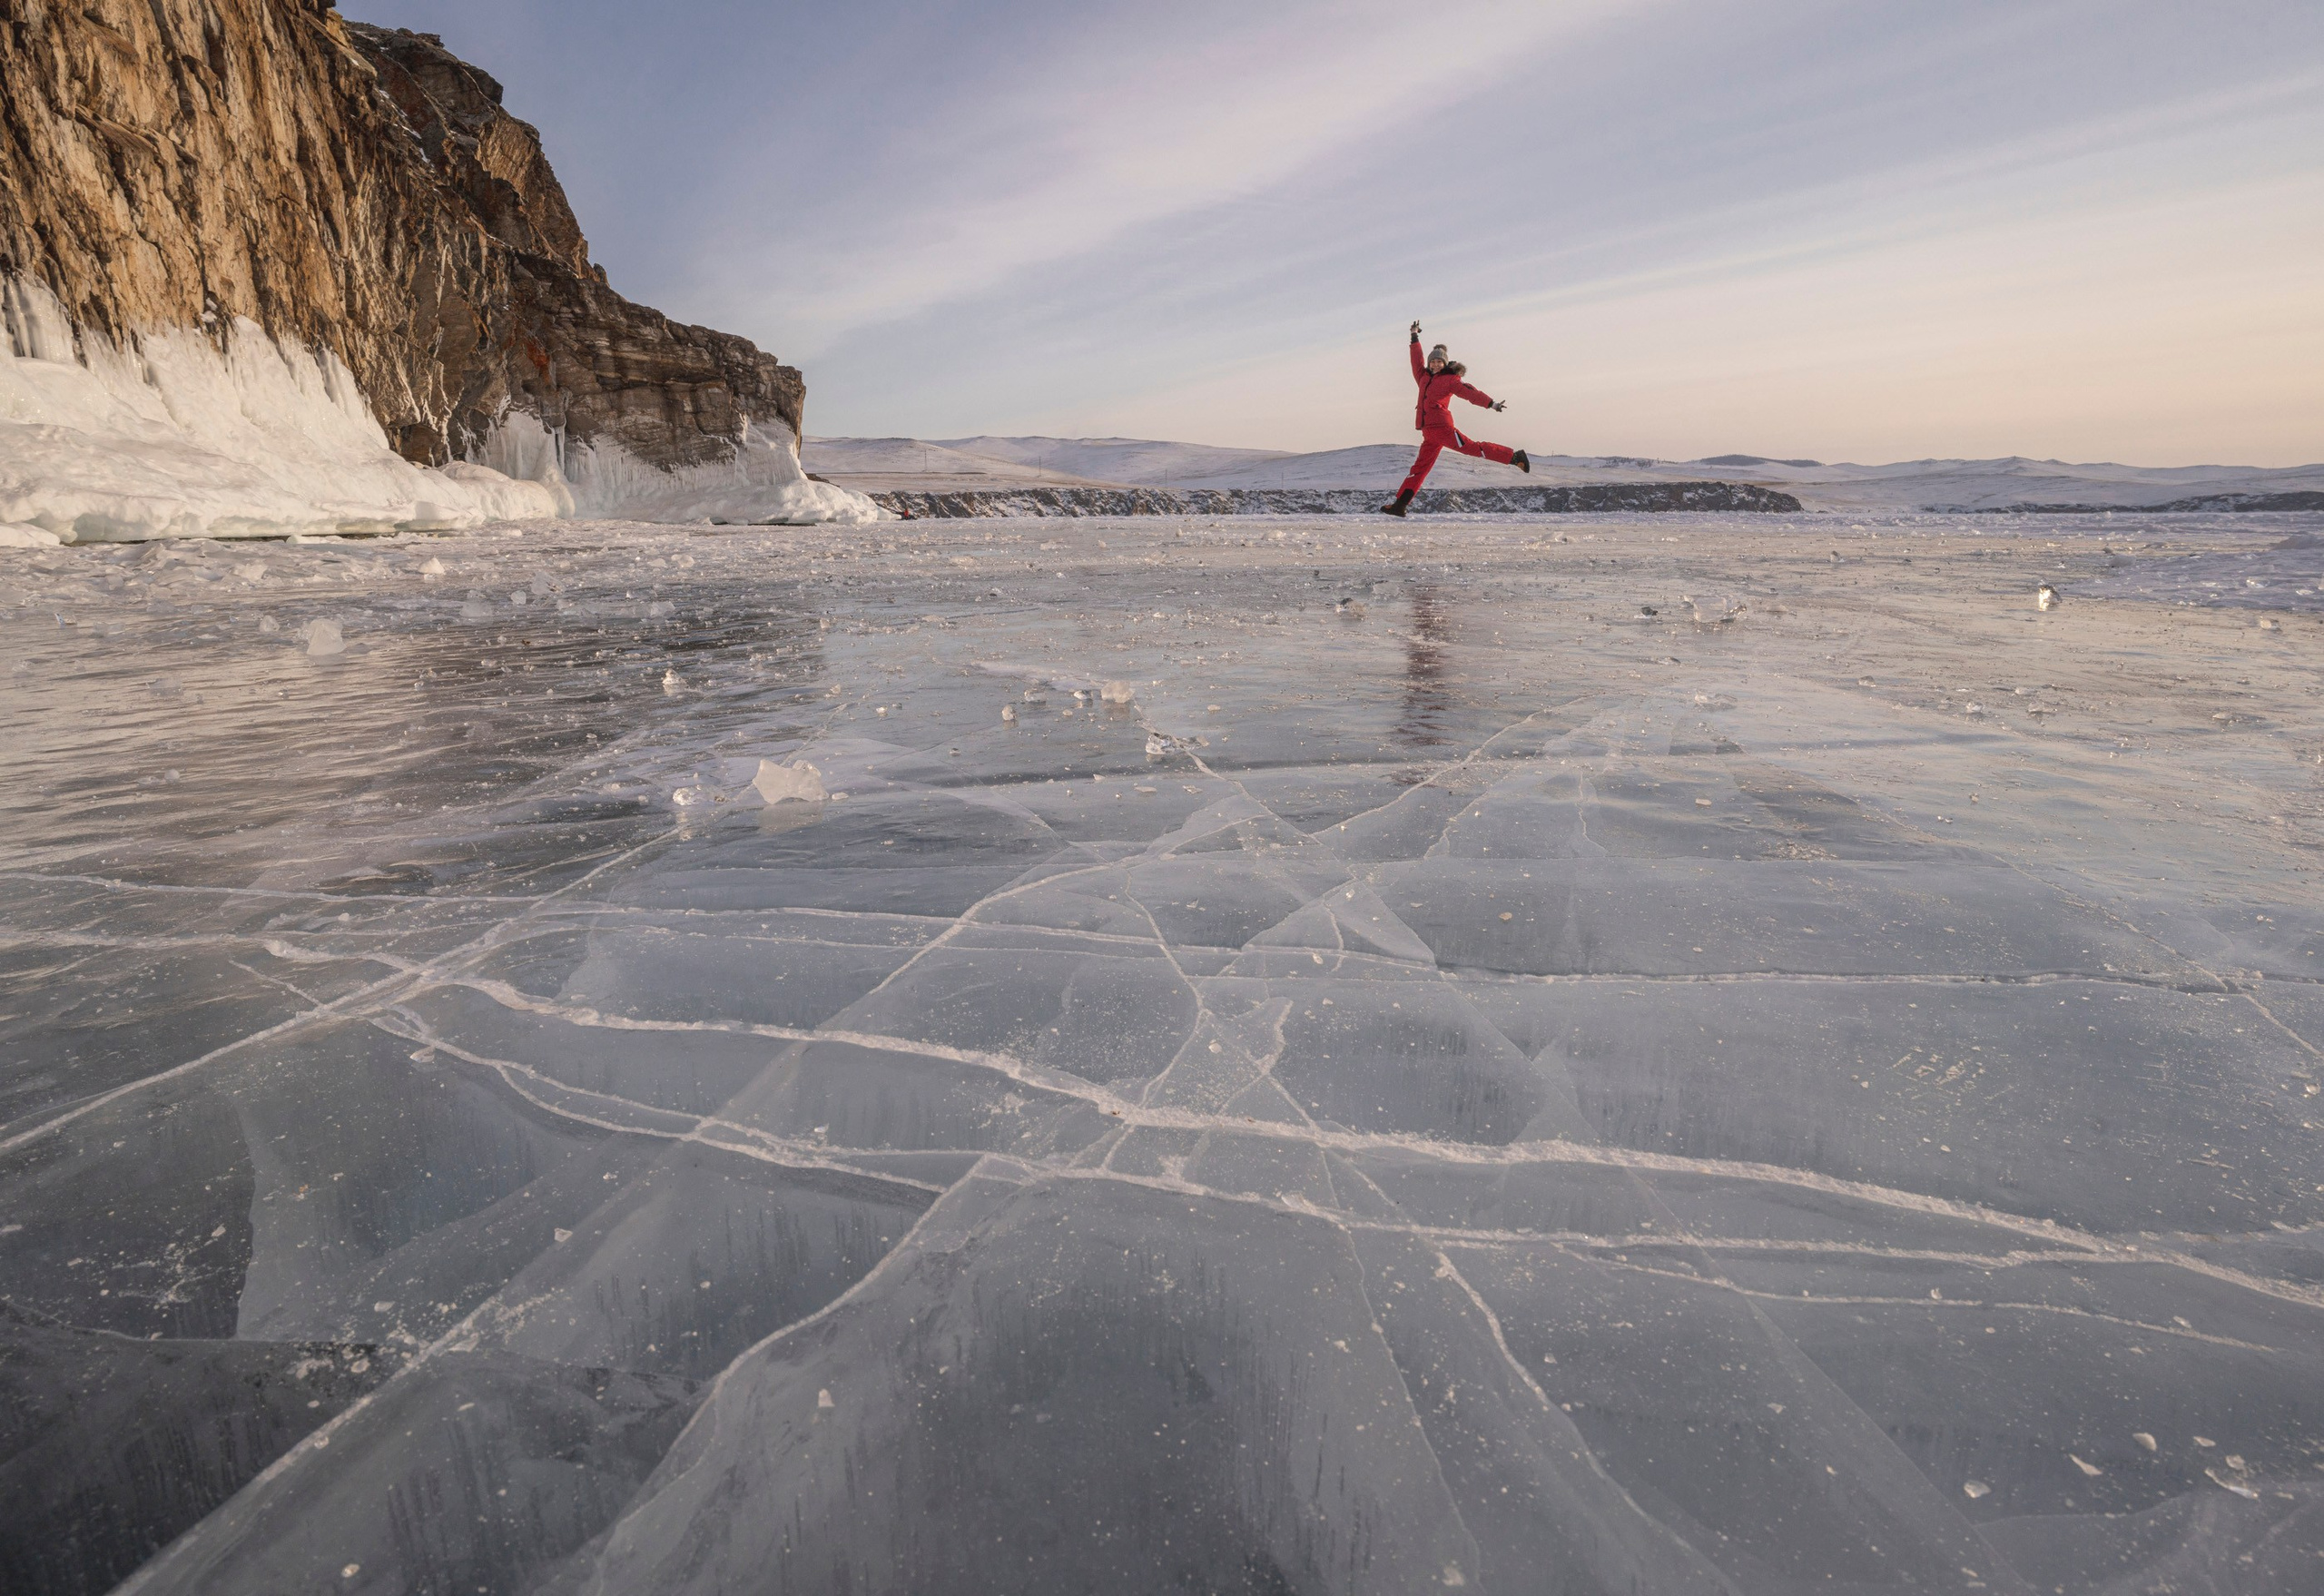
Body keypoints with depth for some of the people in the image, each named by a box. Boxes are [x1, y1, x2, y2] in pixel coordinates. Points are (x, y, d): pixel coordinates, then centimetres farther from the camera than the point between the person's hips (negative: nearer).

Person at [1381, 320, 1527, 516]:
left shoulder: (1451, 380, 3)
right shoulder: (1425, 378, 21)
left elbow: (1470, 393, -8)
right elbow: (1417, 361, 37)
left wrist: (1491, 403, -21)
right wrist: (1415, 338, 43)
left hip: (1441, 426, -7)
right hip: (1429, 432, 7)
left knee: (1471, 447, -17)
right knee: (1419, 467, 7)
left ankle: (1514, 457, -15)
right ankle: (1400, 504, 5)